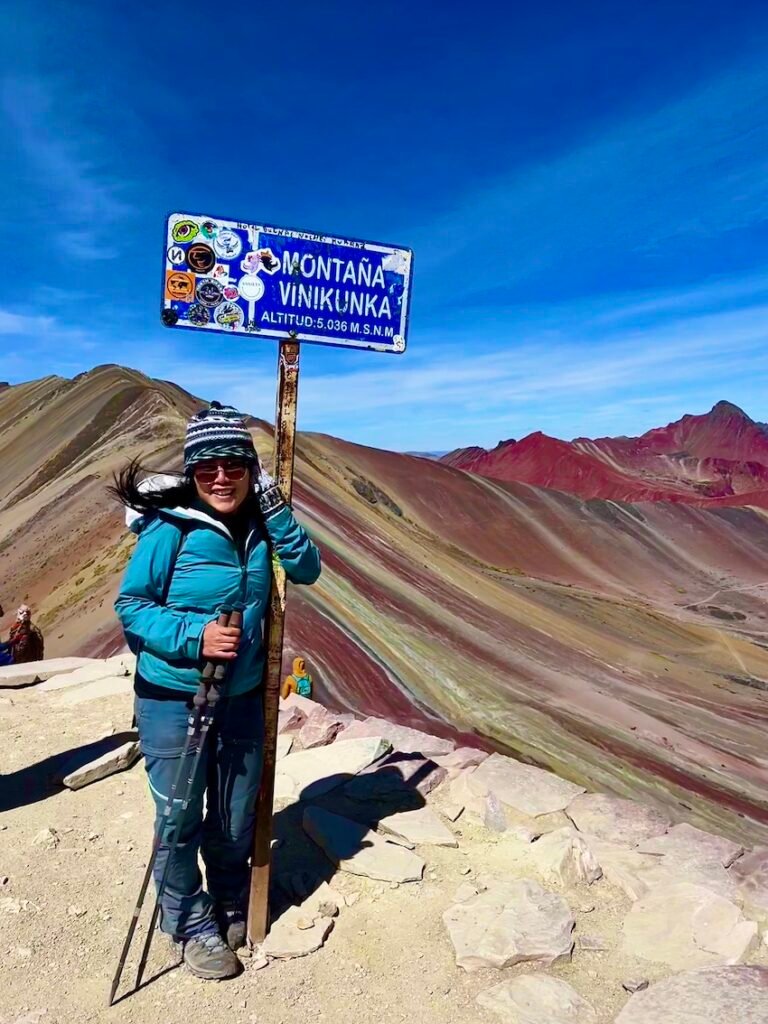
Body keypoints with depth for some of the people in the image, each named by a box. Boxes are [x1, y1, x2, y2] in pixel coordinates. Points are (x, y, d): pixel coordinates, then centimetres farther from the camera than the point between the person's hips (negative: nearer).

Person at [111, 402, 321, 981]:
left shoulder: (260, 525, -2)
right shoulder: (169, 529, -17)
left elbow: (308, 569, -6)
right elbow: (131, 606, -12)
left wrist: (276, 511, -18)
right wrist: (194, 636, -25)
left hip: (243, 696, 5)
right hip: (172, 700, -4)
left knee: (237, 817, 18)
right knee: (181, 819, 10)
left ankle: (231, 904, 46)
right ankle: (193, 924, 37)